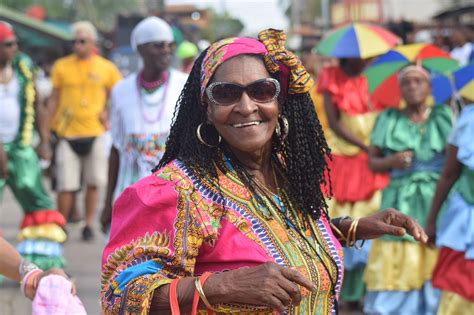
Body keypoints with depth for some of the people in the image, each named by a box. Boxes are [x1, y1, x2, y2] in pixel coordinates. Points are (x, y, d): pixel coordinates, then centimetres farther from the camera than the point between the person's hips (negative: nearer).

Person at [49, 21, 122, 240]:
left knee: (93, 183, 5)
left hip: (95, 133, 1)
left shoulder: (106, 68, 3)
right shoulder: (61, 66, 3)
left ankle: (88, 225, 18)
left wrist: (108, 114, -2)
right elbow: (54, 99, 9)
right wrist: (51, 127, 3)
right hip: (67, 134, 0)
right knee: (66, 185, -2)